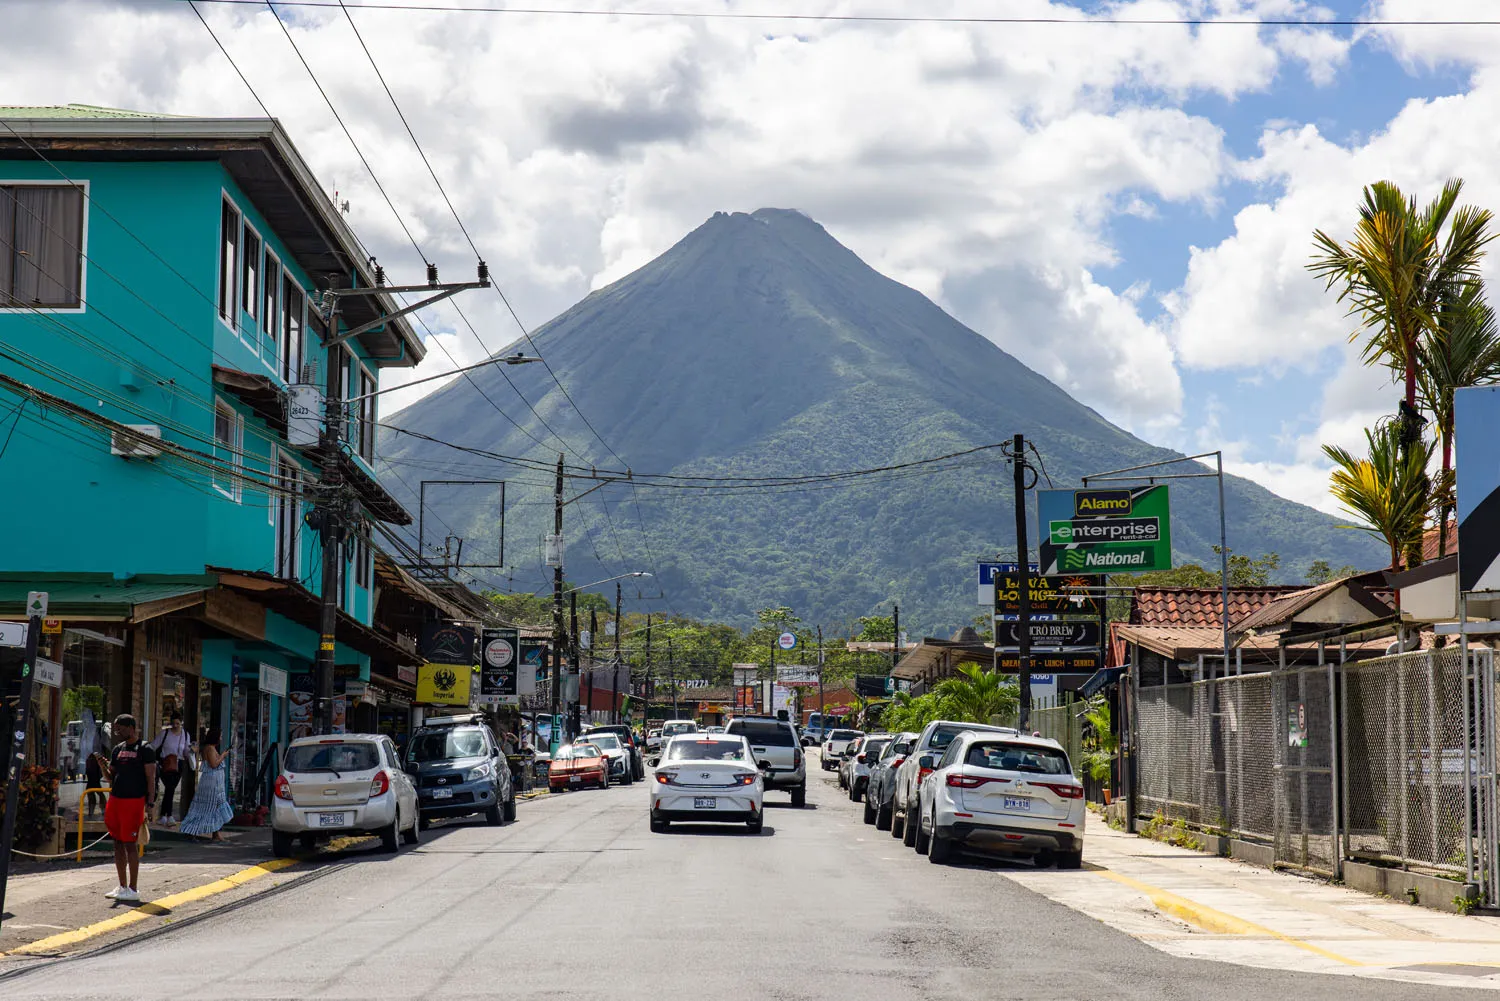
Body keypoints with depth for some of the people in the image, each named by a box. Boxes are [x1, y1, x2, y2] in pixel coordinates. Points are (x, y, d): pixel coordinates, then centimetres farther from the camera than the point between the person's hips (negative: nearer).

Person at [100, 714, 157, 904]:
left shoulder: (145, 750, -6)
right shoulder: (118, 749, 14)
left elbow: (151, 779, -9)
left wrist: (150, 805, -15)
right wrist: (103, 766, -1)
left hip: (133, 801, -7)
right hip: (115, 799, 7)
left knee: (129, 844, -6)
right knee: (118, 843, 10)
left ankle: (133, 890, 0)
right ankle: (122, 887, 18)